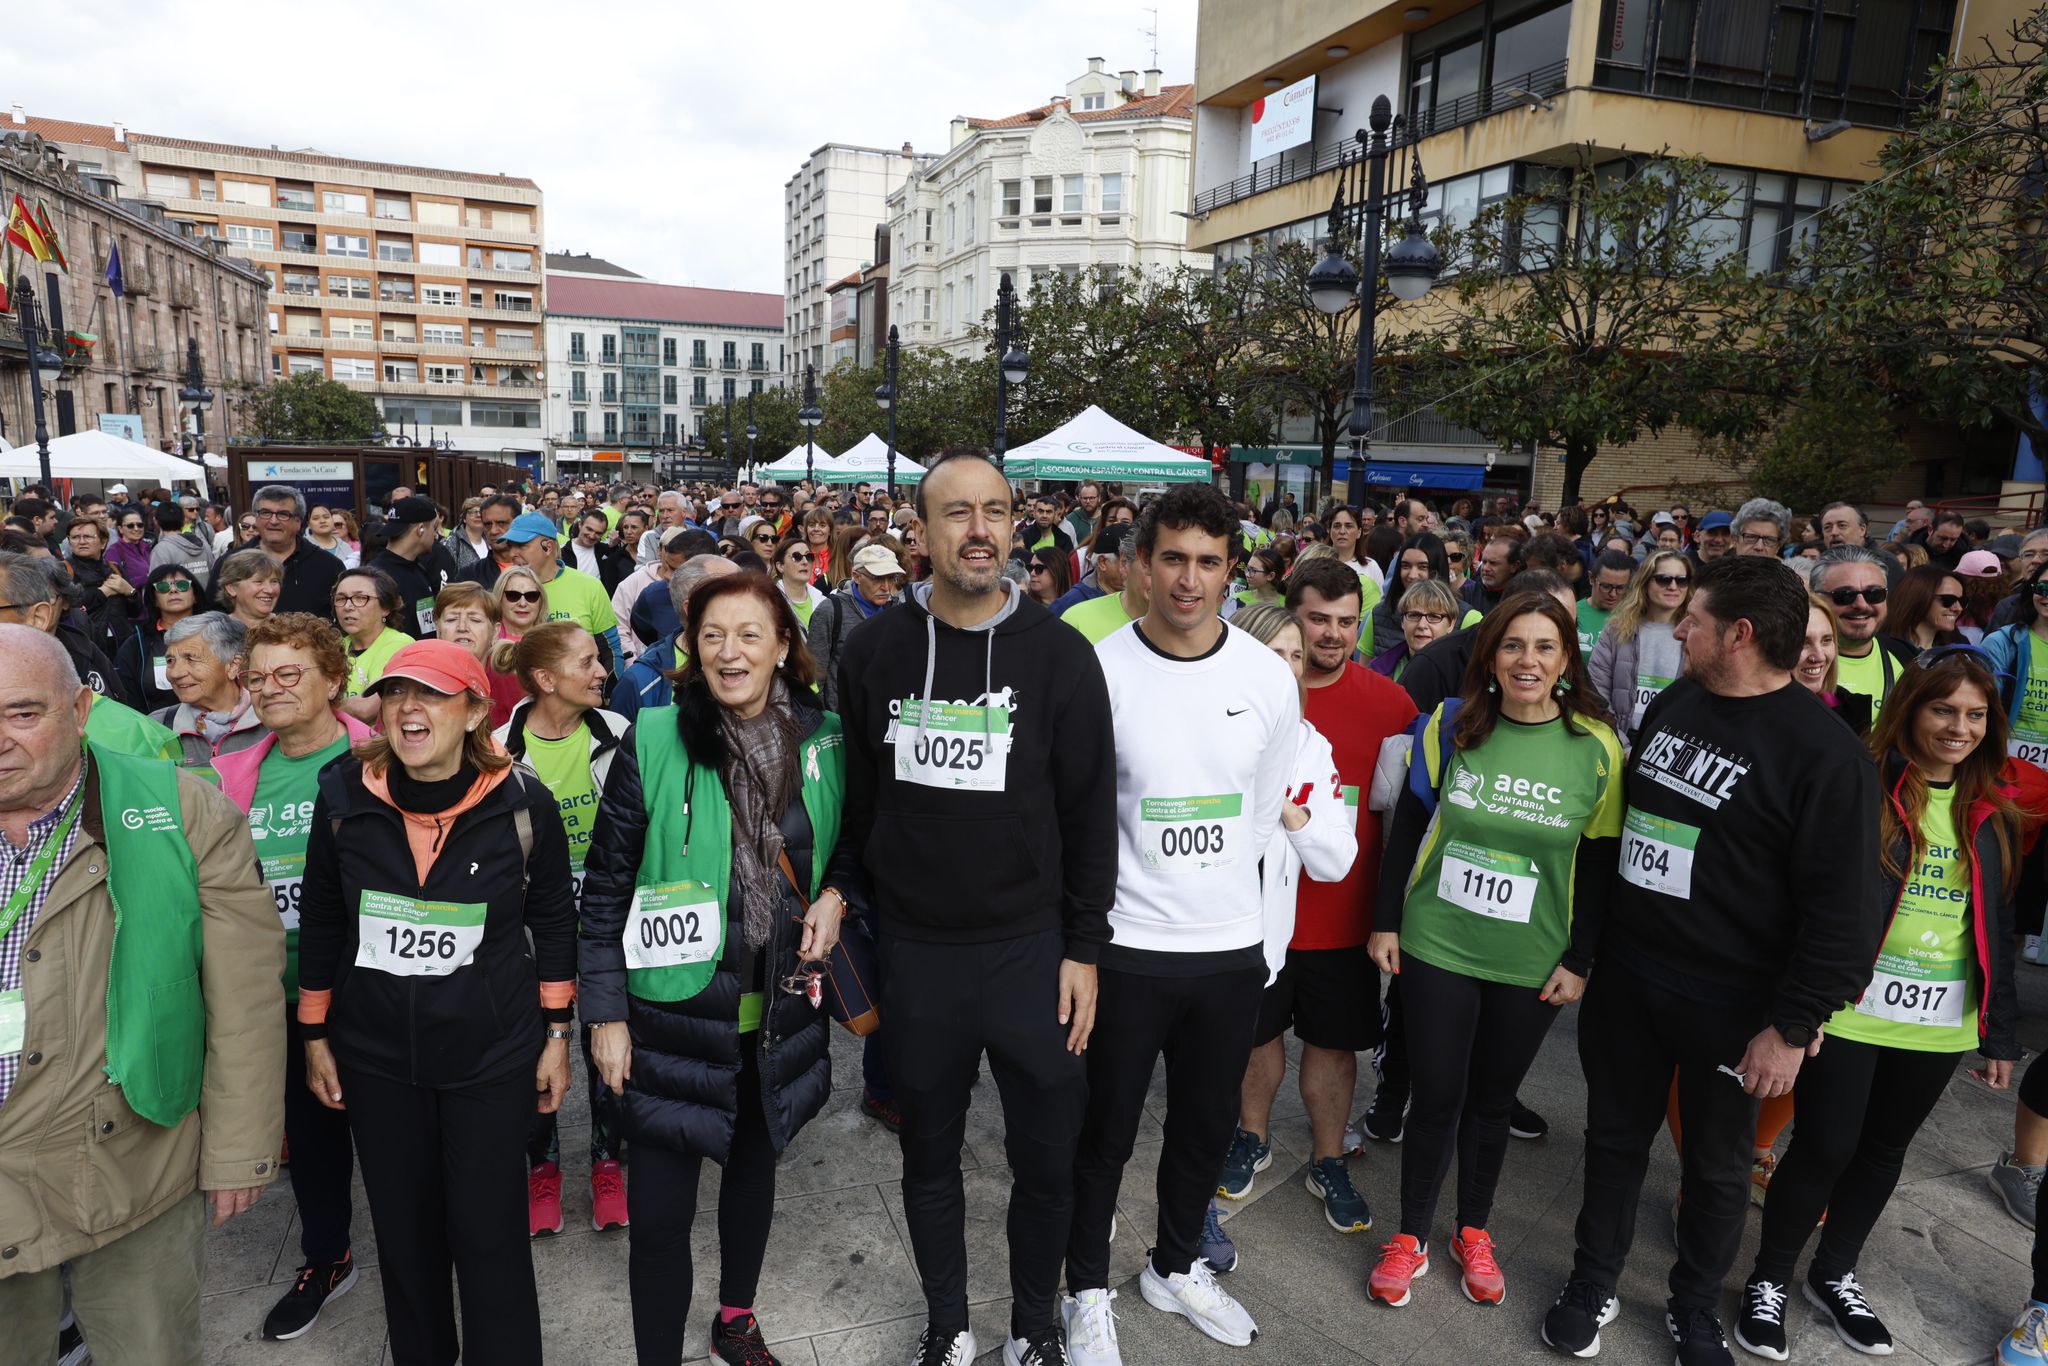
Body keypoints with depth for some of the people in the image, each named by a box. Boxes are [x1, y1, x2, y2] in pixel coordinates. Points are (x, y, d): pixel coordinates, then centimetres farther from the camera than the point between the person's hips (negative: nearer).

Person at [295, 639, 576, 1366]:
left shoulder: (521, 803, -14)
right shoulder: (345, 796, -7)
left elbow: (554, 919, -3)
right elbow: (320, 920, 5)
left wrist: (557, 1034, -1)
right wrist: (316, 1035, 8)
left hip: (492, 1054, -2)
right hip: (375, 1055, 3)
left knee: (488, 1233, 4)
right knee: (403, 1227, 18)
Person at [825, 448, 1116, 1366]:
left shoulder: (1060, 654, -6)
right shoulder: (873, 651, -1)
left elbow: (1090, 810, -4)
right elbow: (853, 794, 8)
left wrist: (1083, 948, -4)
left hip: (1030, 949, -1)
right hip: (913, 953, 2)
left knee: (1047, 1156, 11)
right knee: (929, 1154, 17)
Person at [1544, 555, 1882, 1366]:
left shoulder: (1823, 753, -17)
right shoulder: (1672, 704, 3)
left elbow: (1841, 908, -17)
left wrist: (1793, 1025, -16)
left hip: (1729, 1003, -5)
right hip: (1625, 974, 5)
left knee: (1716, 1162, 15)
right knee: (1615, 1136, 16)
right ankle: (1594, 1282, 34)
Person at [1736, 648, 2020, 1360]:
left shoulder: (1991, 815, 7)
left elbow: (1998, 927, 13)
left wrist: (1999, 1033, 12)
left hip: (1938, 1025, 5)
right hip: (1849, 1013, -5)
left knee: (1883, 1150, 17)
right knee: (1824, 1148, 0)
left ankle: (1835, 1274, 37)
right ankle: (1770, 1280, 21)